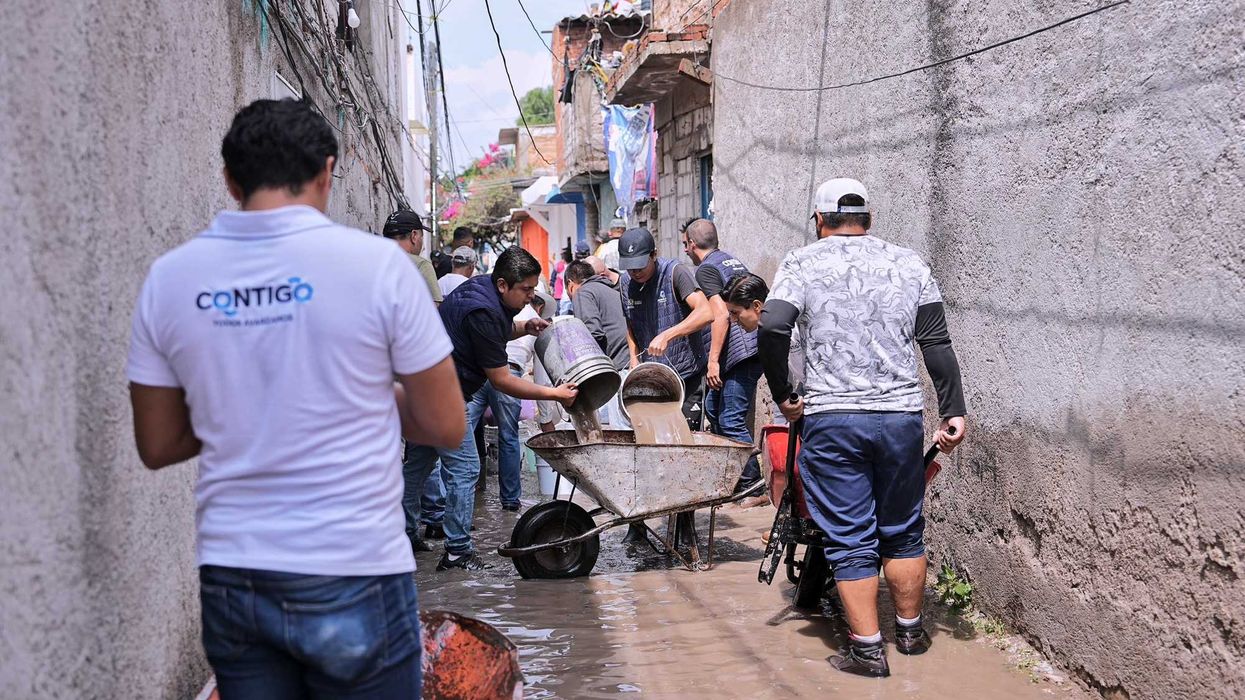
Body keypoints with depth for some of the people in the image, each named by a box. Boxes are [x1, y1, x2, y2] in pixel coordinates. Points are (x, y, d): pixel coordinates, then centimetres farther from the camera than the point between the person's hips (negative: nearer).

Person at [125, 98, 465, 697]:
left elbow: (157, 447, 8)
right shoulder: (377, 263, -10)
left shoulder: (168, 277, 0)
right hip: (352, 579, -3)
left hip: (229, 577, 4)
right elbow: (446, 427, -4)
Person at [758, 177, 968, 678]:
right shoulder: (909, 264, 9)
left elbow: (772, 327, -14)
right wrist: (954, 411, 5)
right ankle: (910, 631, 30)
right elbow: (936, 344, 4)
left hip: (831, 420, -3)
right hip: (901, 416, 3)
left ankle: (867, 649, 7)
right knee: (903, 532, 18)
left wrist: (783, 395, -3)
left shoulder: (802, 264, 1)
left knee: (850, 539, 5)